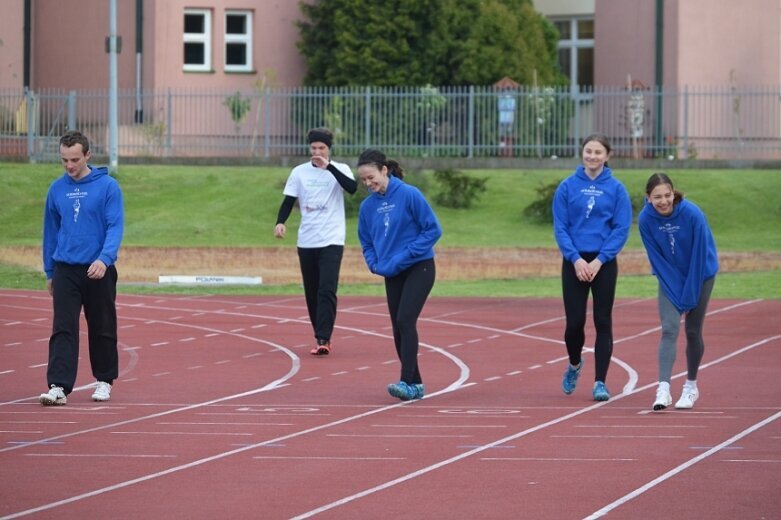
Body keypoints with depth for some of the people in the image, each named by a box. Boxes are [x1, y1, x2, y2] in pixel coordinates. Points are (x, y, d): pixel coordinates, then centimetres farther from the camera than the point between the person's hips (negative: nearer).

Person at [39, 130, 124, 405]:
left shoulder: (108, 186, -6)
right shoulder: (57, 189, 5)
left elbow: (115, 227, -11)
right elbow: (50, 231, 13)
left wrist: (104, 259, -26)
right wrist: (49, 272, 14)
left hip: (99, 270, -2)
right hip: (65, 270, 2)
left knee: (102, 329, 9)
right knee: (63, 329, -8)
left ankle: (104, 380, 25)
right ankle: (58, 387, -14)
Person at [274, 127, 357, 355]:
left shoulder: (339, 169, -1)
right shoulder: (299, 172, 5)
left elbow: (352, 187, -19)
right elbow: (288, 201, 5)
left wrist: (329, 167, -24)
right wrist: (280, 222, -13)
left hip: (332, 240, -3)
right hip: (306, 242, 3)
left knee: (327, 290, -15)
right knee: (312, 293, 8)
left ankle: (323, 339, -17)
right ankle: (320, 336, 19)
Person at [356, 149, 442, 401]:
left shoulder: (409, 195, -13)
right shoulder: (368, 206, 3)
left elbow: (433, 229, -12)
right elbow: (366, 243, 15)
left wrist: (404, 256, -16)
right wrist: (375, 265, -4)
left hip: (419, 268, -6)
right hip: (391, 274, 6)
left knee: (405, 320, -19)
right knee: (398, 329, 5)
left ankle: (407, 382, -22)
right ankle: (415, 385, 14)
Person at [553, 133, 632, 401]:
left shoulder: (616, 189, -1)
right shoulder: (568, 187, 1)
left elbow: (622, 229, -4)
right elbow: (560, 227, -1)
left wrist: (599, 261, -12)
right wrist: (576, 259, -12)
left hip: (604, 263, -1)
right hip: (574, 262, 1)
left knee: (603, 322, -1)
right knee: (574, 321, 1)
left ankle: (600, 382, 4)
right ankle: (574, 365, 30)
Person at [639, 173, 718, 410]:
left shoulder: (693, 214, -26)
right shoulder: (646, 219, -19)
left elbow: (699, 256, -20)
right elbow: (657, 259, -12)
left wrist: (689, 294, -17)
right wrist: (676, 293, -14)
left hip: (699, 275, -1)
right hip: (670, 277, 1)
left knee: (693, 332, 3)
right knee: (669, 329, -13)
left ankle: (691, 386, 21)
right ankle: (663, 389, -22)